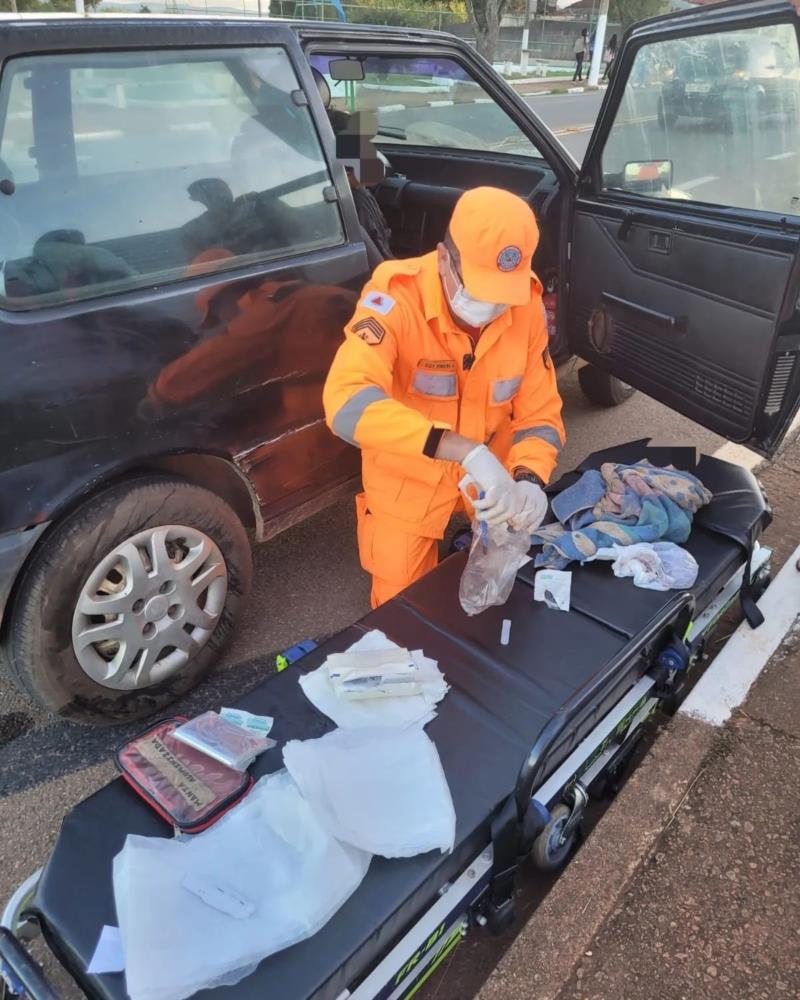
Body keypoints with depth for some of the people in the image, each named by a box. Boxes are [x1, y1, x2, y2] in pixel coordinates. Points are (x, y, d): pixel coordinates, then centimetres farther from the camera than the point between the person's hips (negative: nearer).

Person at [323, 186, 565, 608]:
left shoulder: (526, 303, -16)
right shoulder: (396, 296, -31)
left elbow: (539, 410, -10)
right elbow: (346, 401, -47)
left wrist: (529, 478, -31)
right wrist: (467, 451, -53)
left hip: (491, 470, 4)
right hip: (409, 476, -3)